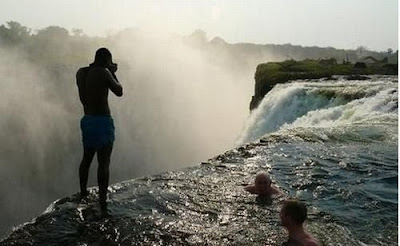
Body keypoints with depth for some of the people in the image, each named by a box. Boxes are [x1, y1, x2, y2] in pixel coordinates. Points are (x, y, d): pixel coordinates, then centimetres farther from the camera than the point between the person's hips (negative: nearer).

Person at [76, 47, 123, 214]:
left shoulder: (80, 72, 8)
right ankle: (102, 201, -3)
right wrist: (113, 73, 5)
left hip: (87, 119, 8)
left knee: (86, 158, 22)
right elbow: (119, 92, -5)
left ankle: (83, 193, 38)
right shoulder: (103, 73, -15)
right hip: (103, 121, -8)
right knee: (104, 163, -4)